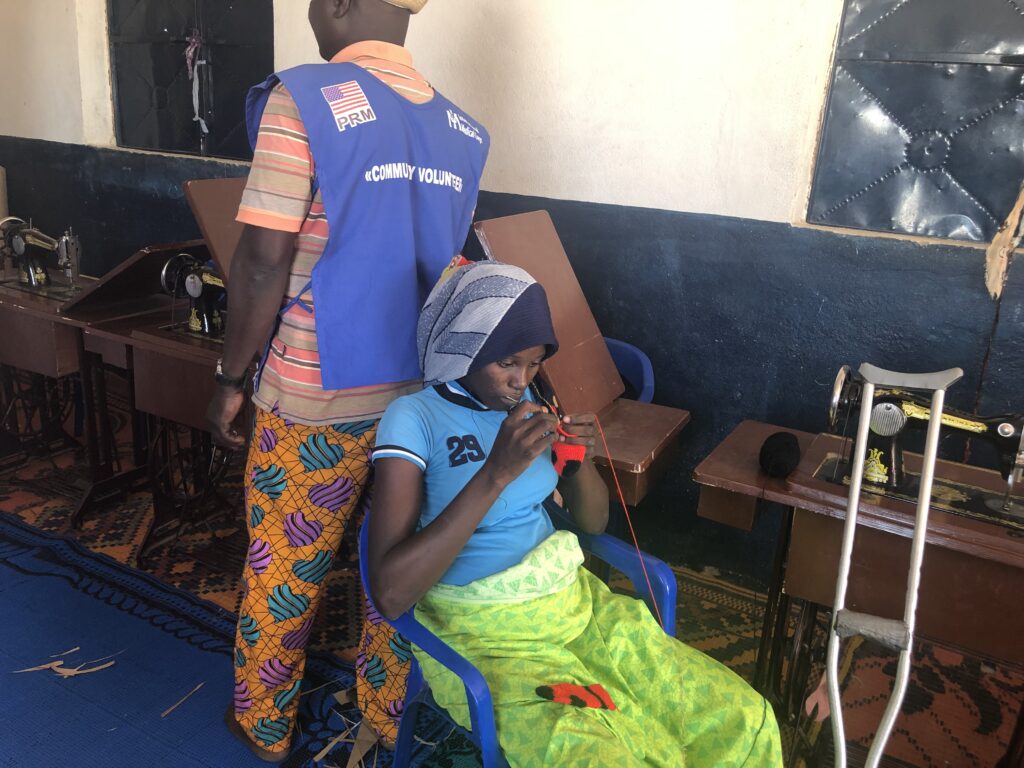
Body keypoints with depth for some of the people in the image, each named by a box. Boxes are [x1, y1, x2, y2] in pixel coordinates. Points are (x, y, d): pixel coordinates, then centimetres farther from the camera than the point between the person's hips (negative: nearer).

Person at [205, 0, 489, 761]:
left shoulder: (303, 99, -13)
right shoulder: (460, 127, 4)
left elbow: (265, 260, -16)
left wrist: (232, 375, -4)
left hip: (317, 393, -4)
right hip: (423, 389, 5)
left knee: (284, 566, 16)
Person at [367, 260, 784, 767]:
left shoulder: (526, 400, 6)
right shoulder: (414, 418, -11)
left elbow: (594, 522, 13)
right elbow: (390, 594, -22)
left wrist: (580, 458, -9)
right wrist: (497, 473, -27)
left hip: (573, 599, 6)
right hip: (480, 631, -5)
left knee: (743, 720, -7)